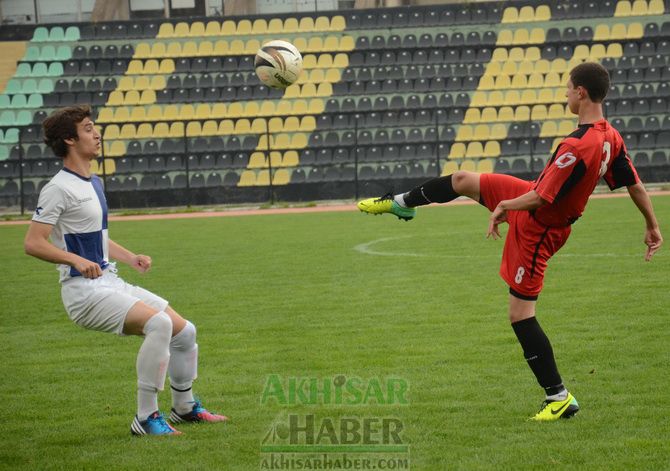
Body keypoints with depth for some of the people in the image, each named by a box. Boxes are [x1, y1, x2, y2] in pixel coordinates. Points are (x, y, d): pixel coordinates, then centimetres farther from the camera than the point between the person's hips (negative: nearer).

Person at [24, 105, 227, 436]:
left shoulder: (93, 183, 17)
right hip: (85, 291, -9)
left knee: (184, 331, 8)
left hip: (112, 284, 9)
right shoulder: (59, 188, -12)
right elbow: (33, 243, -17)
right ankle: (146, 418, -22)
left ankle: (185, 408, 30)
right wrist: (76, 260, -28)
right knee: (158, 322, -28)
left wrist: (131, 258, 15)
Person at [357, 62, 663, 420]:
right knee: (462, 180, 19)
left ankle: (559, 398, 3)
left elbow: (542, 197, -31)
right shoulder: (612, 138, -10)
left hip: (536, 229, -9)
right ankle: (401, 204, 46)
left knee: (520, 315, -2)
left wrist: (505, 207, -12)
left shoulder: (577, 147, -37)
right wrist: (652, 226, 14)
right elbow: (635, 185, 0)